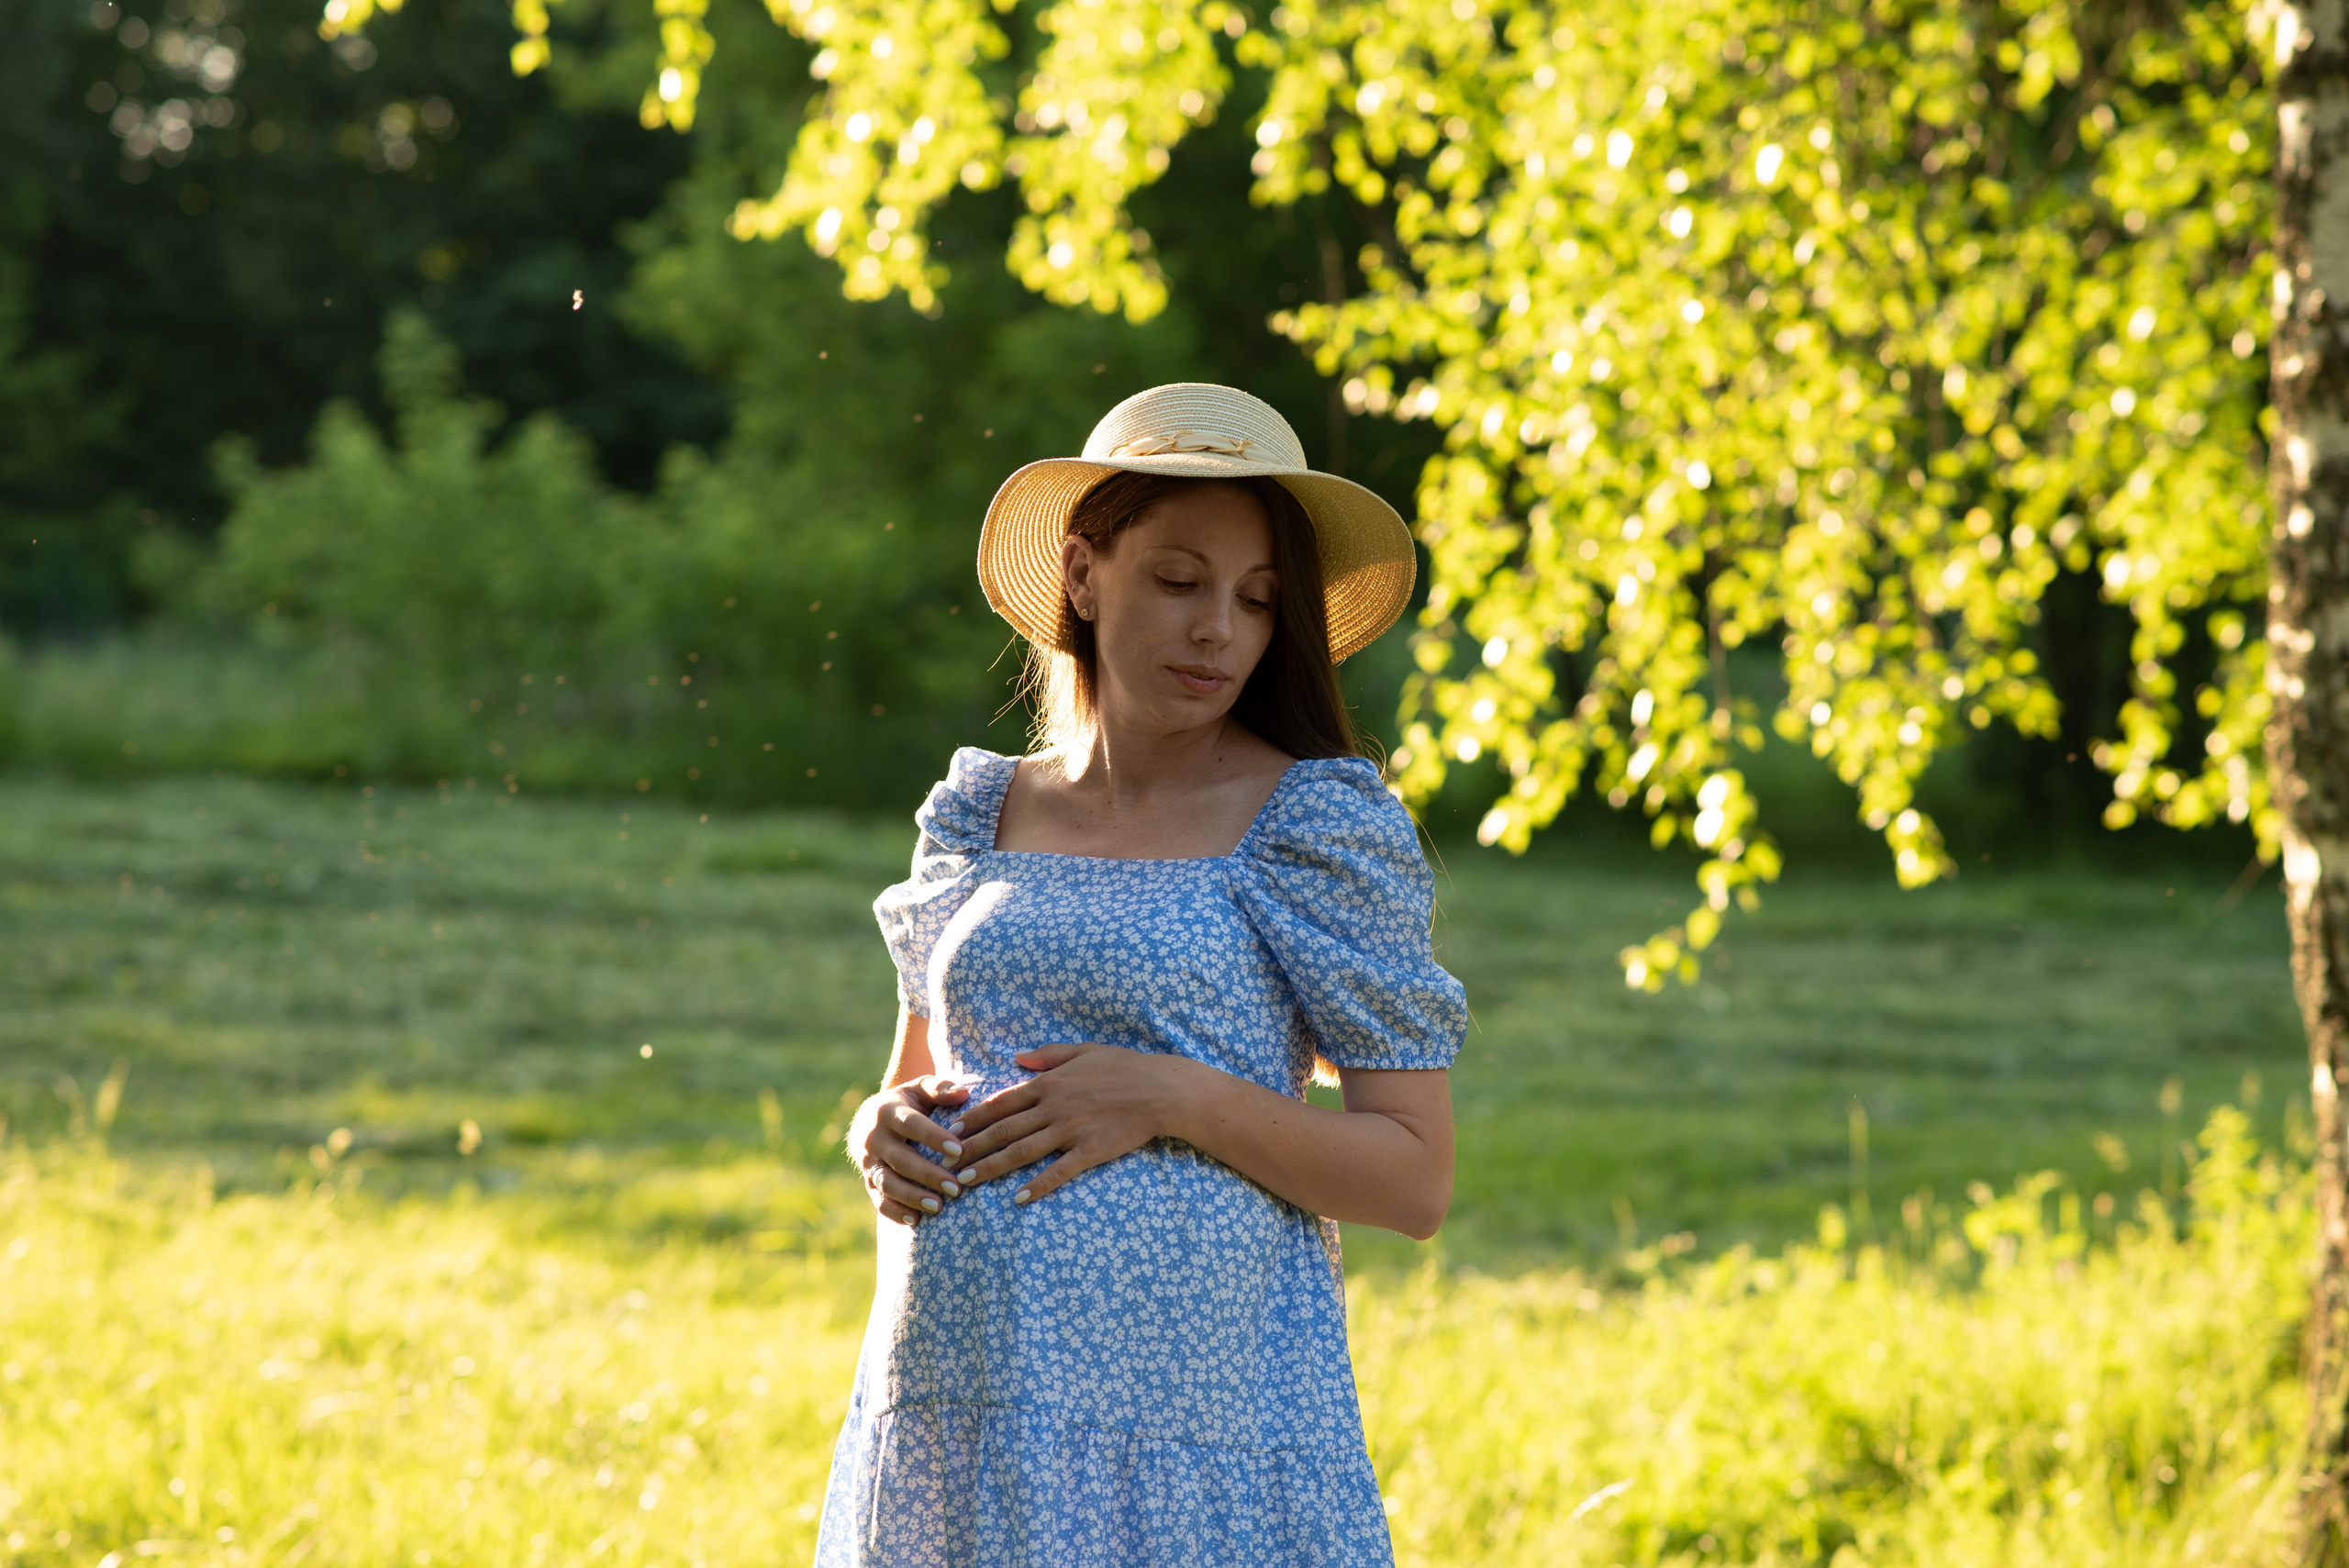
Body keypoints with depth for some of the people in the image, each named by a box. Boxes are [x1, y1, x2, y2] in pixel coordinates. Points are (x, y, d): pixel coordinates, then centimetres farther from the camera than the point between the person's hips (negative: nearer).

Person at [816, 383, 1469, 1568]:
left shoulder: (1320, 825, -3)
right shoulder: (979, 814, 10)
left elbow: (1415, 1180, -5)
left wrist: (1175, 1099, -17)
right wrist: (883, 1133, -1)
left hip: (1187, 1422, -4)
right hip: (952, 1415, 4)